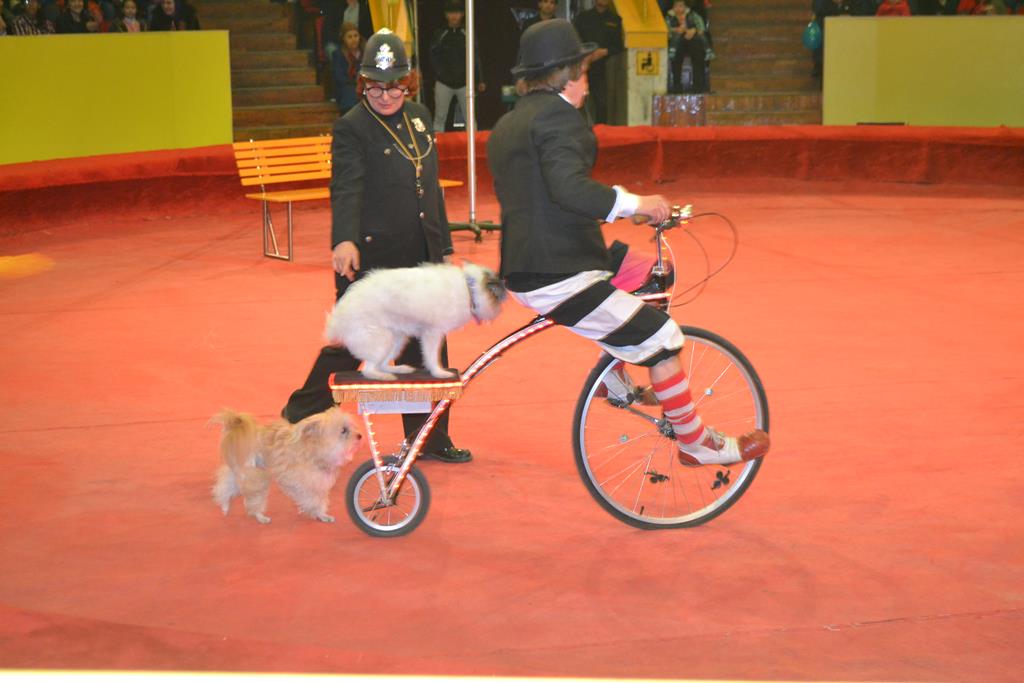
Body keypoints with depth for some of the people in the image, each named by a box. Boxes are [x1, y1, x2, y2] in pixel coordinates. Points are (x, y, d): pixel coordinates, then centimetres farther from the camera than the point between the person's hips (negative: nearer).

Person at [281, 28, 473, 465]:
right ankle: (302, 417, 21)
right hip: (369, 258, -6)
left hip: (419, 257, 6)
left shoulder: (419, 117, 11)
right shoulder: (351, 128, -9)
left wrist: (444, 247, 19)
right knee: (349, 345, 2)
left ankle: (430, 437, 18)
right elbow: (346, 190, -22)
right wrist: (344, 241, -39)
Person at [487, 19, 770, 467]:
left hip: (523, 271, 10)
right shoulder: (557, 115, -12)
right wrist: (634, 203, -25)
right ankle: (695, 443, 2)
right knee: (662, 338, -6)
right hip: (560, 276, -10)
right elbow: (568, 186, -27)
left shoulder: (505, 127, 19)